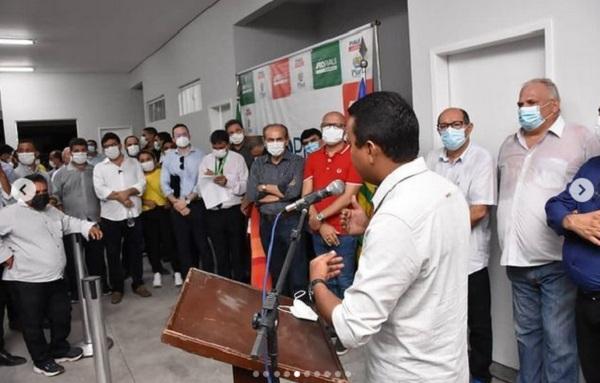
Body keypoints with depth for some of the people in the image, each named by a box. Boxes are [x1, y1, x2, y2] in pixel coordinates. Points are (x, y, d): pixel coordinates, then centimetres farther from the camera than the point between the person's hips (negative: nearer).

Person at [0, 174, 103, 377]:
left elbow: (68, 223, 23)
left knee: (62, 316, 18)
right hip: (27, 281, -7)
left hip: (56, 278, 8)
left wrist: (88, 226, 7)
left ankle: (60, 349, 39)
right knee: (33, 323, 8)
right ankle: (42, 360, 24)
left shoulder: (52, 211, 12)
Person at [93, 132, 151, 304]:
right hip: (111, 216, -1)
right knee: (113, 253, 5)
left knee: (135, 250, 9)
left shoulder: (134, 163, 9)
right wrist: (120, 197, -17)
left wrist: (127, 192, -18)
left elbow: (141, 184, -2)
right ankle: (117, 288, 16)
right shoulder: (99, 168, 5)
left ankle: (138, 283, 22)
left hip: (133, 214, 1)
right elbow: (100, 191, -9)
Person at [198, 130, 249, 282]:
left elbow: (245, 185, -6)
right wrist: (209, 179, -15)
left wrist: (228, 182, -21)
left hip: (234, 211, -2)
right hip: (213, 213, 3)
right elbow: (201, 186, 5)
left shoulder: (237, 158, 0)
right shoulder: (206, 160, 9)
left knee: (238, 251, 7)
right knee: (220, 253, 12)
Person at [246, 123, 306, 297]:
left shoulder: (297, 161, -3)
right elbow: (250, 195, -3)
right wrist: (281, 190, -9)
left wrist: (265, 187, -6)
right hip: (266, 222, 4)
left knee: (297, 274, 0)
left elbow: (294, 192, -18)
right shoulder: (258, 164, 9)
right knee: (276, 272, 16)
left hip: (291, 221, -4)